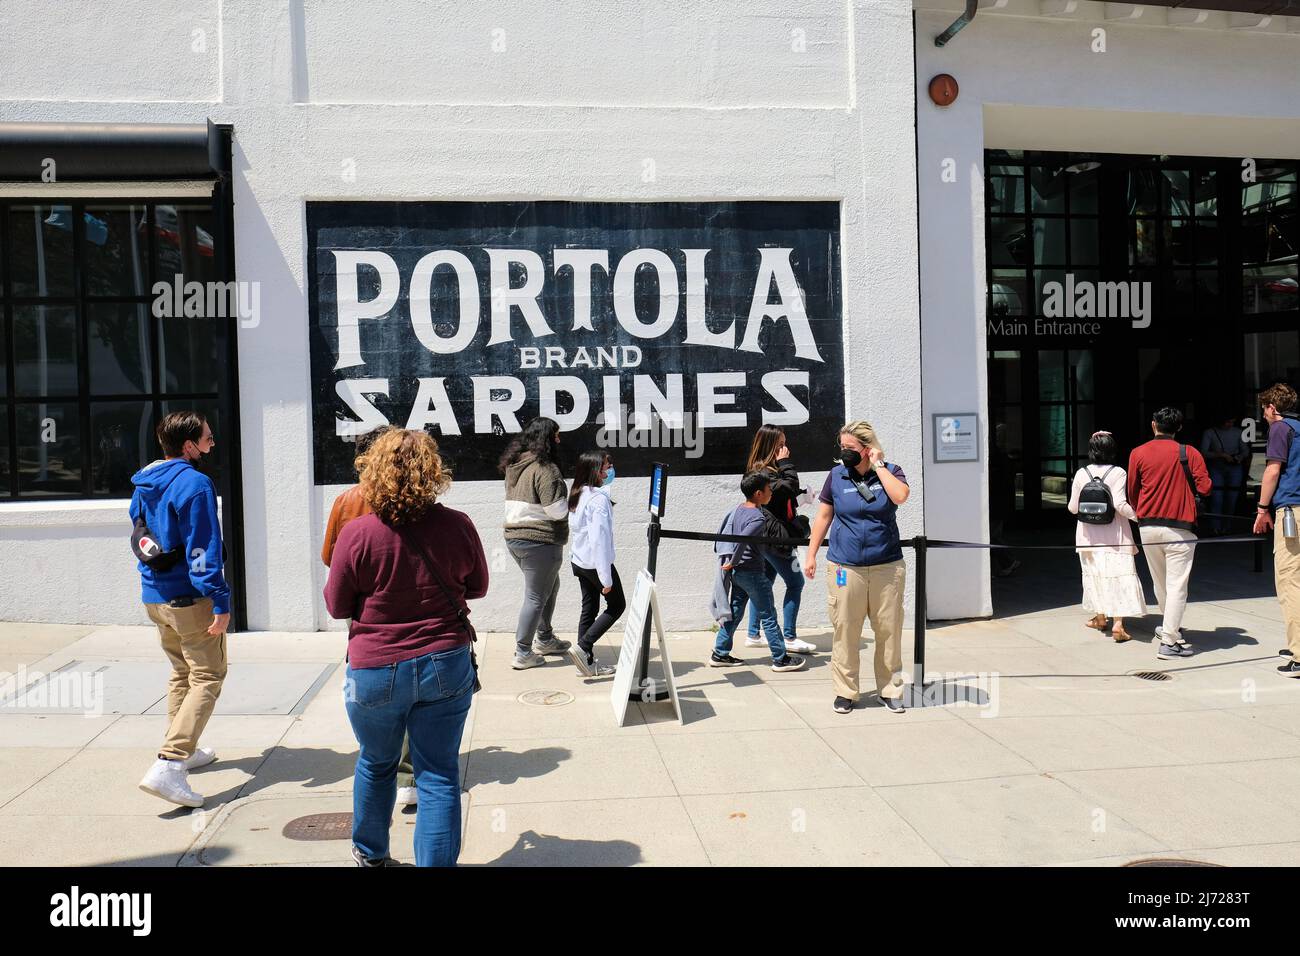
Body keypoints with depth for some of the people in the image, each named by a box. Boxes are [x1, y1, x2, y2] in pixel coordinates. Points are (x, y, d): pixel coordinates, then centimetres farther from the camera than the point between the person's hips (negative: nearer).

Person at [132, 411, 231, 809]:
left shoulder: (143, 484, 10)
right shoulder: (194, 483, -17)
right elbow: (204, 548, -21)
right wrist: (221, 602, -21)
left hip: (154, 596, 9)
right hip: (189, 598, -9)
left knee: (182, 672, 23)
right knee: (207, 678, -5)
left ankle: (183, 750, 31)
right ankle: (168, 766, -15)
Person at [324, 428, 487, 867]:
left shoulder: (357, 533, -15)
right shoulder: (457, 526, -9)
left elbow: (337, 605, -3)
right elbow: (477, 587, 7)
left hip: (376, 670, 0)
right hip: (445, 666, 0)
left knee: (376, 764, 23)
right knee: (439, 776, 8)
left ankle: (371, 852, 43)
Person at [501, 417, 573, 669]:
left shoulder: (514, 466, 10)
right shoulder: (545, 469, -18)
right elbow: (557, 511, -21)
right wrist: (567, 501, 1)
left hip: (514, 537, 9)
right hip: (540, 541, -9)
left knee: (550, 585, 25)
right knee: (536, 597, 2)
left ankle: (544, 639, 36)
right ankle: (523, 654, 8)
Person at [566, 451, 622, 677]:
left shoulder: (577, 495, 5)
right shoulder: (599, 499, -22)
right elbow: (599, 540, -24)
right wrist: (606, 578, -21)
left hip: (579, 561, 8)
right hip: (595, 563, -8)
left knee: (589, 608, 14)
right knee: (617, 605, 7)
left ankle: (587, 662, 18)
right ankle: (582, 648, 0)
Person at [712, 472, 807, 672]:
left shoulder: (739, 509, 7)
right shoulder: (759, 518, -20)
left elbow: (728, 534, 18)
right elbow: (742, 540, -32)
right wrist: (733, 563, -20)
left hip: (737, 572, 9)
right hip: (752, 572, -9)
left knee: (735, 612, 15)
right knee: (768, 616, 2)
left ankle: (720, 654, 18)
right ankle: (781, 659, 9)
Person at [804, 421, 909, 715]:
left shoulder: (890, 472, 3)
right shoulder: (836, 476, 5)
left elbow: (900, 495, -19)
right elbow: (823, 517, 11)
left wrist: (878, 465, -11)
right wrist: (811, 555, 9)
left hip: (887, 567, 0)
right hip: (845, 567, 0)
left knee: (889, 630, 5)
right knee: (845, 632, 1)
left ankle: (889, 690, 18)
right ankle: (845, 691, 13)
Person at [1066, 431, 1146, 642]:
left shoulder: (1081, 474, -2)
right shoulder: (1118, 473, -9)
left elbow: (1073, 507, 3)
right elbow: (1120, 504, -19)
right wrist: (1139, 516, -8)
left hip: (1089, 534, 3)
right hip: (1113, 535, -3)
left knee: (1095, 573, 16)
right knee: (1119, 575, -3)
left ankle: (1100, 616, 28)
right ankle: (1117, 623, -12)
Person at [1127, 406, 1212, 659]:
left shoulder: (1138, 453, 2)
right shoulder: (1189, 453, -3)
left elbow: (1132, 493, 5)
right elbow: (1204, 487, -7)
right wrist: (1185, 487, 14)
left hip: (1147, 527, 3)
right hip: (1179, 528, -3)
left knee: (1160, 582, 18)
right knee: (1177, 584, -2)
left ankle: (1171, 627, 34)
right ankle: (1169, 641, -6)